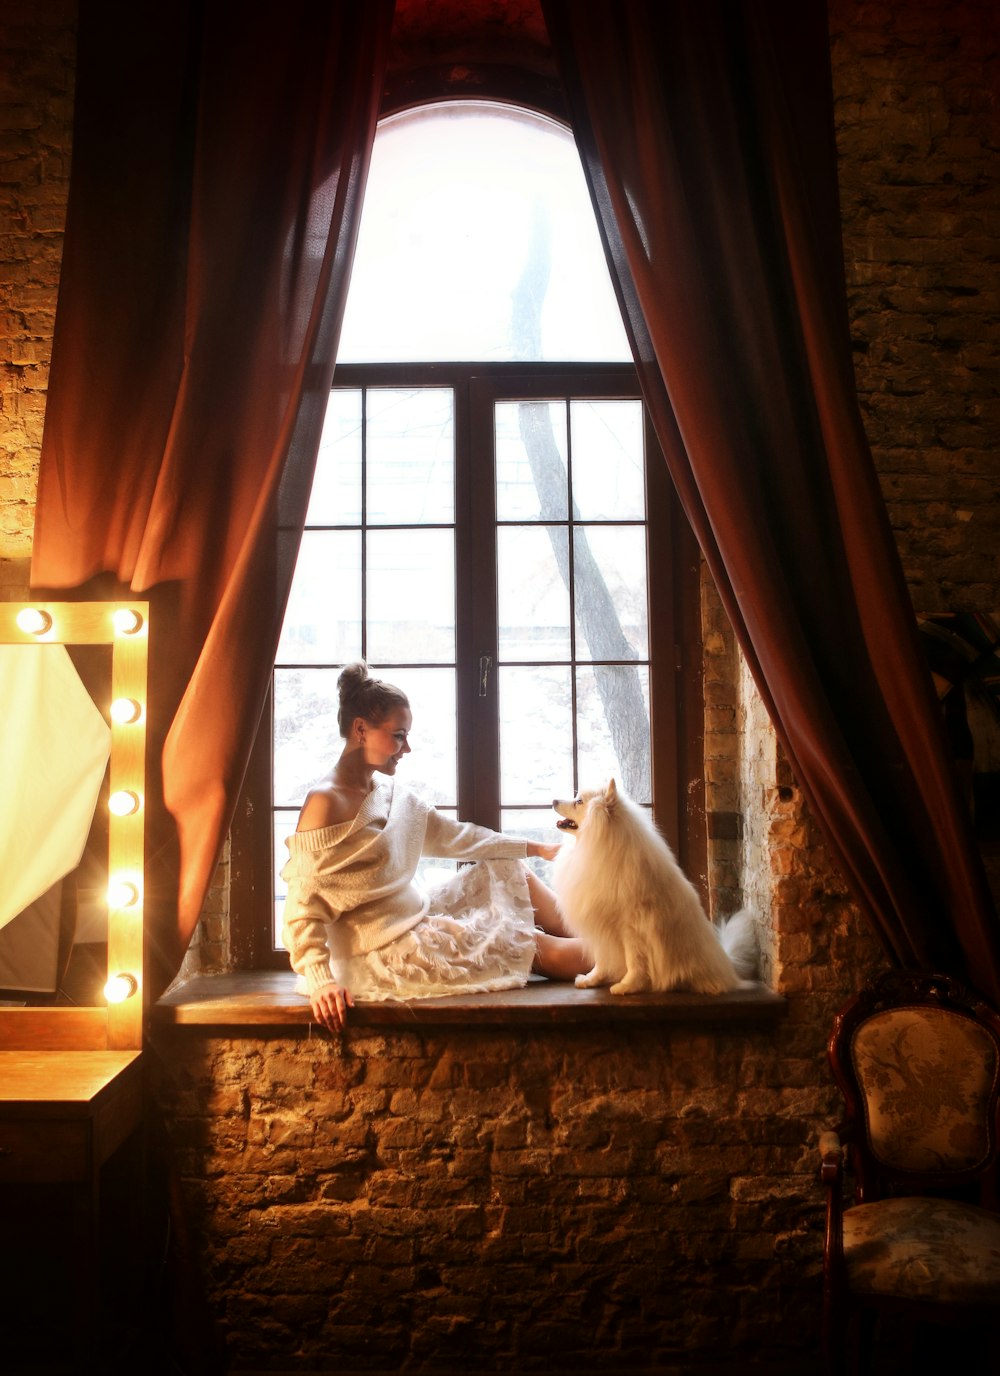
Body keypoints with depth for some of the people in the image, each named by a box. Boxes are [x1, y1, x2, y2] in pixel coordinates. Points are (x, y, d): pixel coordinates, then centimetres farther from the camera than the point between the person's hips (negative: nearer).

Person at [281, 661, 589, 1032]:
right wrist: (322, 981, -32)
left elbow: (454, 836, 15)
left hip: (420, 917, 9)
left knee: (510, 871, 14)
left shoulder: (390, 793, 6)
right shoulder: (325, 803, -19)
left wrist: (535, 848, 17)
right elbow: (303, 908, -21)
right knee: (536, 948, -5)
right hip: (387, 951, -9)